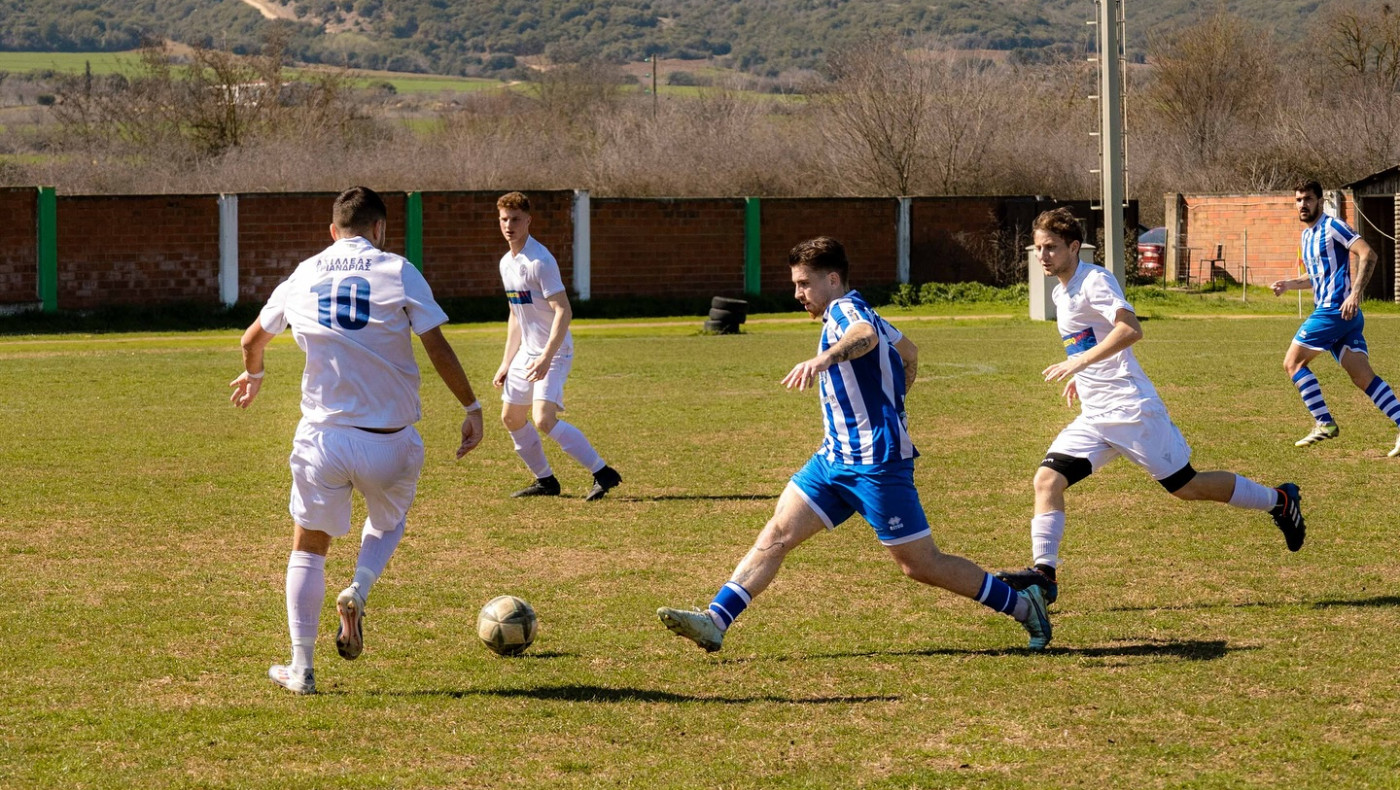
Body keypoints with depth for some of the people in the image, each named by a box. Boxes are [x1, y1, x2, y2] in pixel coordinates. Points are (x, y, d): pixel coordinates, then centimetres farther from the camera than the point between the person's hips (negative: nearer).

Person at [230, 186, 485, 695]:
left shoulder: (304, 277, 9)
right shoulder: (397, 272, -2)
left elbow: (253, 339, 24)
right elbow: (437, 348, -9)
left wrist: (254, 374, 45)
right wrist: (472, 408, 1)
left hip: (323, 438, 1)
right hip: (390, 440, -1)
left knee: (308, 548, 16)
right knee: (389, 523, 28)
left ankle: (301, 669, 12)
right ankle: (358, 592, -1)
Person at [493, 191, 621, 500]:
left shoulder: (539, 261, -18)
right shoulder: (507, 263, 10)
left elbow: (563, 311, -24)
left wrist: (546, 357, -30)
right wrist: (506, 362, 18)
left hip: (554, 351, -9)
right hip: (526, 353, 9)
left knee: (544, 420, -22)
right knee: (511, 418, 14)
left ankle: (602, 473, -16)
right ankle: (545, 480, 27)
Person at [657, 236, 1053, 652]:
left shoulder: (846, 309, -13)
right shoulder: (851, 315, 16)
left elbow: (866, 336, -41)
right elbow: (909, 353, 32)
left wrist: (823, 358, -60)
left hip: (876, 462, -10)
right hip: (835, 458, 10)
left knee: (920, 564, -1)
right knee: (777, 534, -3)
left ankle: (1023, 605, 12)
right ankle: (714, 621, -9)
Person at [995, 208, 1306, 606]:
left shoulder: (1094, 281, -12)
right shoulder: (1060, 293, 16)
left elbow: (1130, 329, -27)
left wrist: (1080, 362, -28)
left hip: (1130, 408, -8)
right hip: (1094, 417, 8)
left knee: (1185, 486, 0)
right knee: (1047, 479, -10)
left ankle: (1280, 500, 19)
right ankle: (1043, 574, -13)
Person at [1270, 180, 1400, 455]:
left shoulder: (1331, 227, -7)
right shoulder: (1307, 235, 21)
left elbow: (1367, 254, -17)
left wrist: (1355, 294, -25)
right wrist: (1289, 284, 18)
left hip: (1336, 308, -9)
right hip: (1330, 310, 9)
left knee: (1293, 362, -5)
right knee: (1363, 376, 1)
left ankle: (1324, 423, -4)